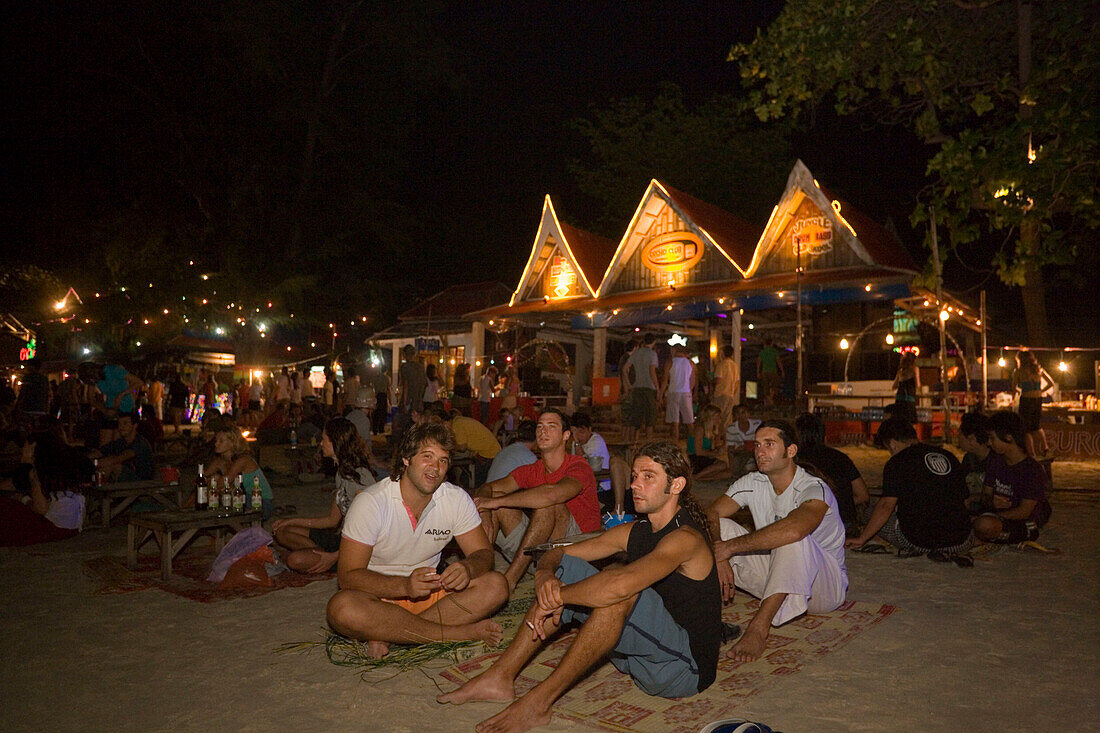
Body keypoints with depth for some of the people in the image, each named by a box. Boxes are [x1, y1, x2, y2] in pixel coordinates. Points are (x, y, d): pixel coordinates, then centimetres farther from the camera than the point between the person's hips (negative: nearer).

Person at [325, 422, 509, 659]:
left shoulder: (458, 500, -5)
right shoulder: (370, 503, -16)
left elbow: (483, 553, -2)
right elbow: (348, 576, -19)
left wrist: (467, 567, -27)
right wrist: (404, 586, -35)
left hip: (430, 594, 4)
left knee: (496, 586, -18)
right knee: (342, 608, -36)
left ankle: (387, 635, -23)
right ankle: (460, 632, -26)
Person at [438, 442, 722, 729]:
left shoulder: (685, 538, -20)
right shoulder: (634, 532, 7)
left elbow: (620, 585, -37)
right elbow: (558, 553, 8)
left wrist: (556, 597, -24)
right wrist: (545, 576, -16)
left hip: (687, 669, -8)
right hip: (640, 657, 8)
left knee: (619, 586, -33)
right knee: (568, 568, 1)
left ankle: (539, 701, -25)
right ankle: (500, 677, -2)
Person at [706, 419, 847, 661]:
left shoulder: (814, 489, -24)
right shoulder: (753, 483, -3)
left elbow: (793, 529, -45)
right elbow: (712, 513, -9)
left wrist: (730, 546, -39)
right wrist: (718, 558, -28)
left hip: (824, 588, -6)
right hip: (774, 576, 6)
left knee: (792, 538, -37)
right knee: (721, 527, -11)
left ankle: (760, 626, -38)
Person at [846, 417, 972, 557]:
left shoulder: (898, 462, -5)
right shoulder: (949, 456, 12)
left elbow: (886, 505, -12)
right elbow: (964, 500, 19)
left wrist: (861, 539, -6)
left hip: (919, 541, -4)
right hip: (959, 544, 5)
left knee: (873, 512, 16)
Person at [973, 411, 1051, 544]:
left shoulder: (1033, 470, -18)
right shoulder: (995, 461, 5)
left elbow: (1023, 512, -20)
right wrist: (992, 502, -16)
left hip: (1025, 522, -7)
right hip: (1003, 516, 7)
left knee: (984, 525, -36)